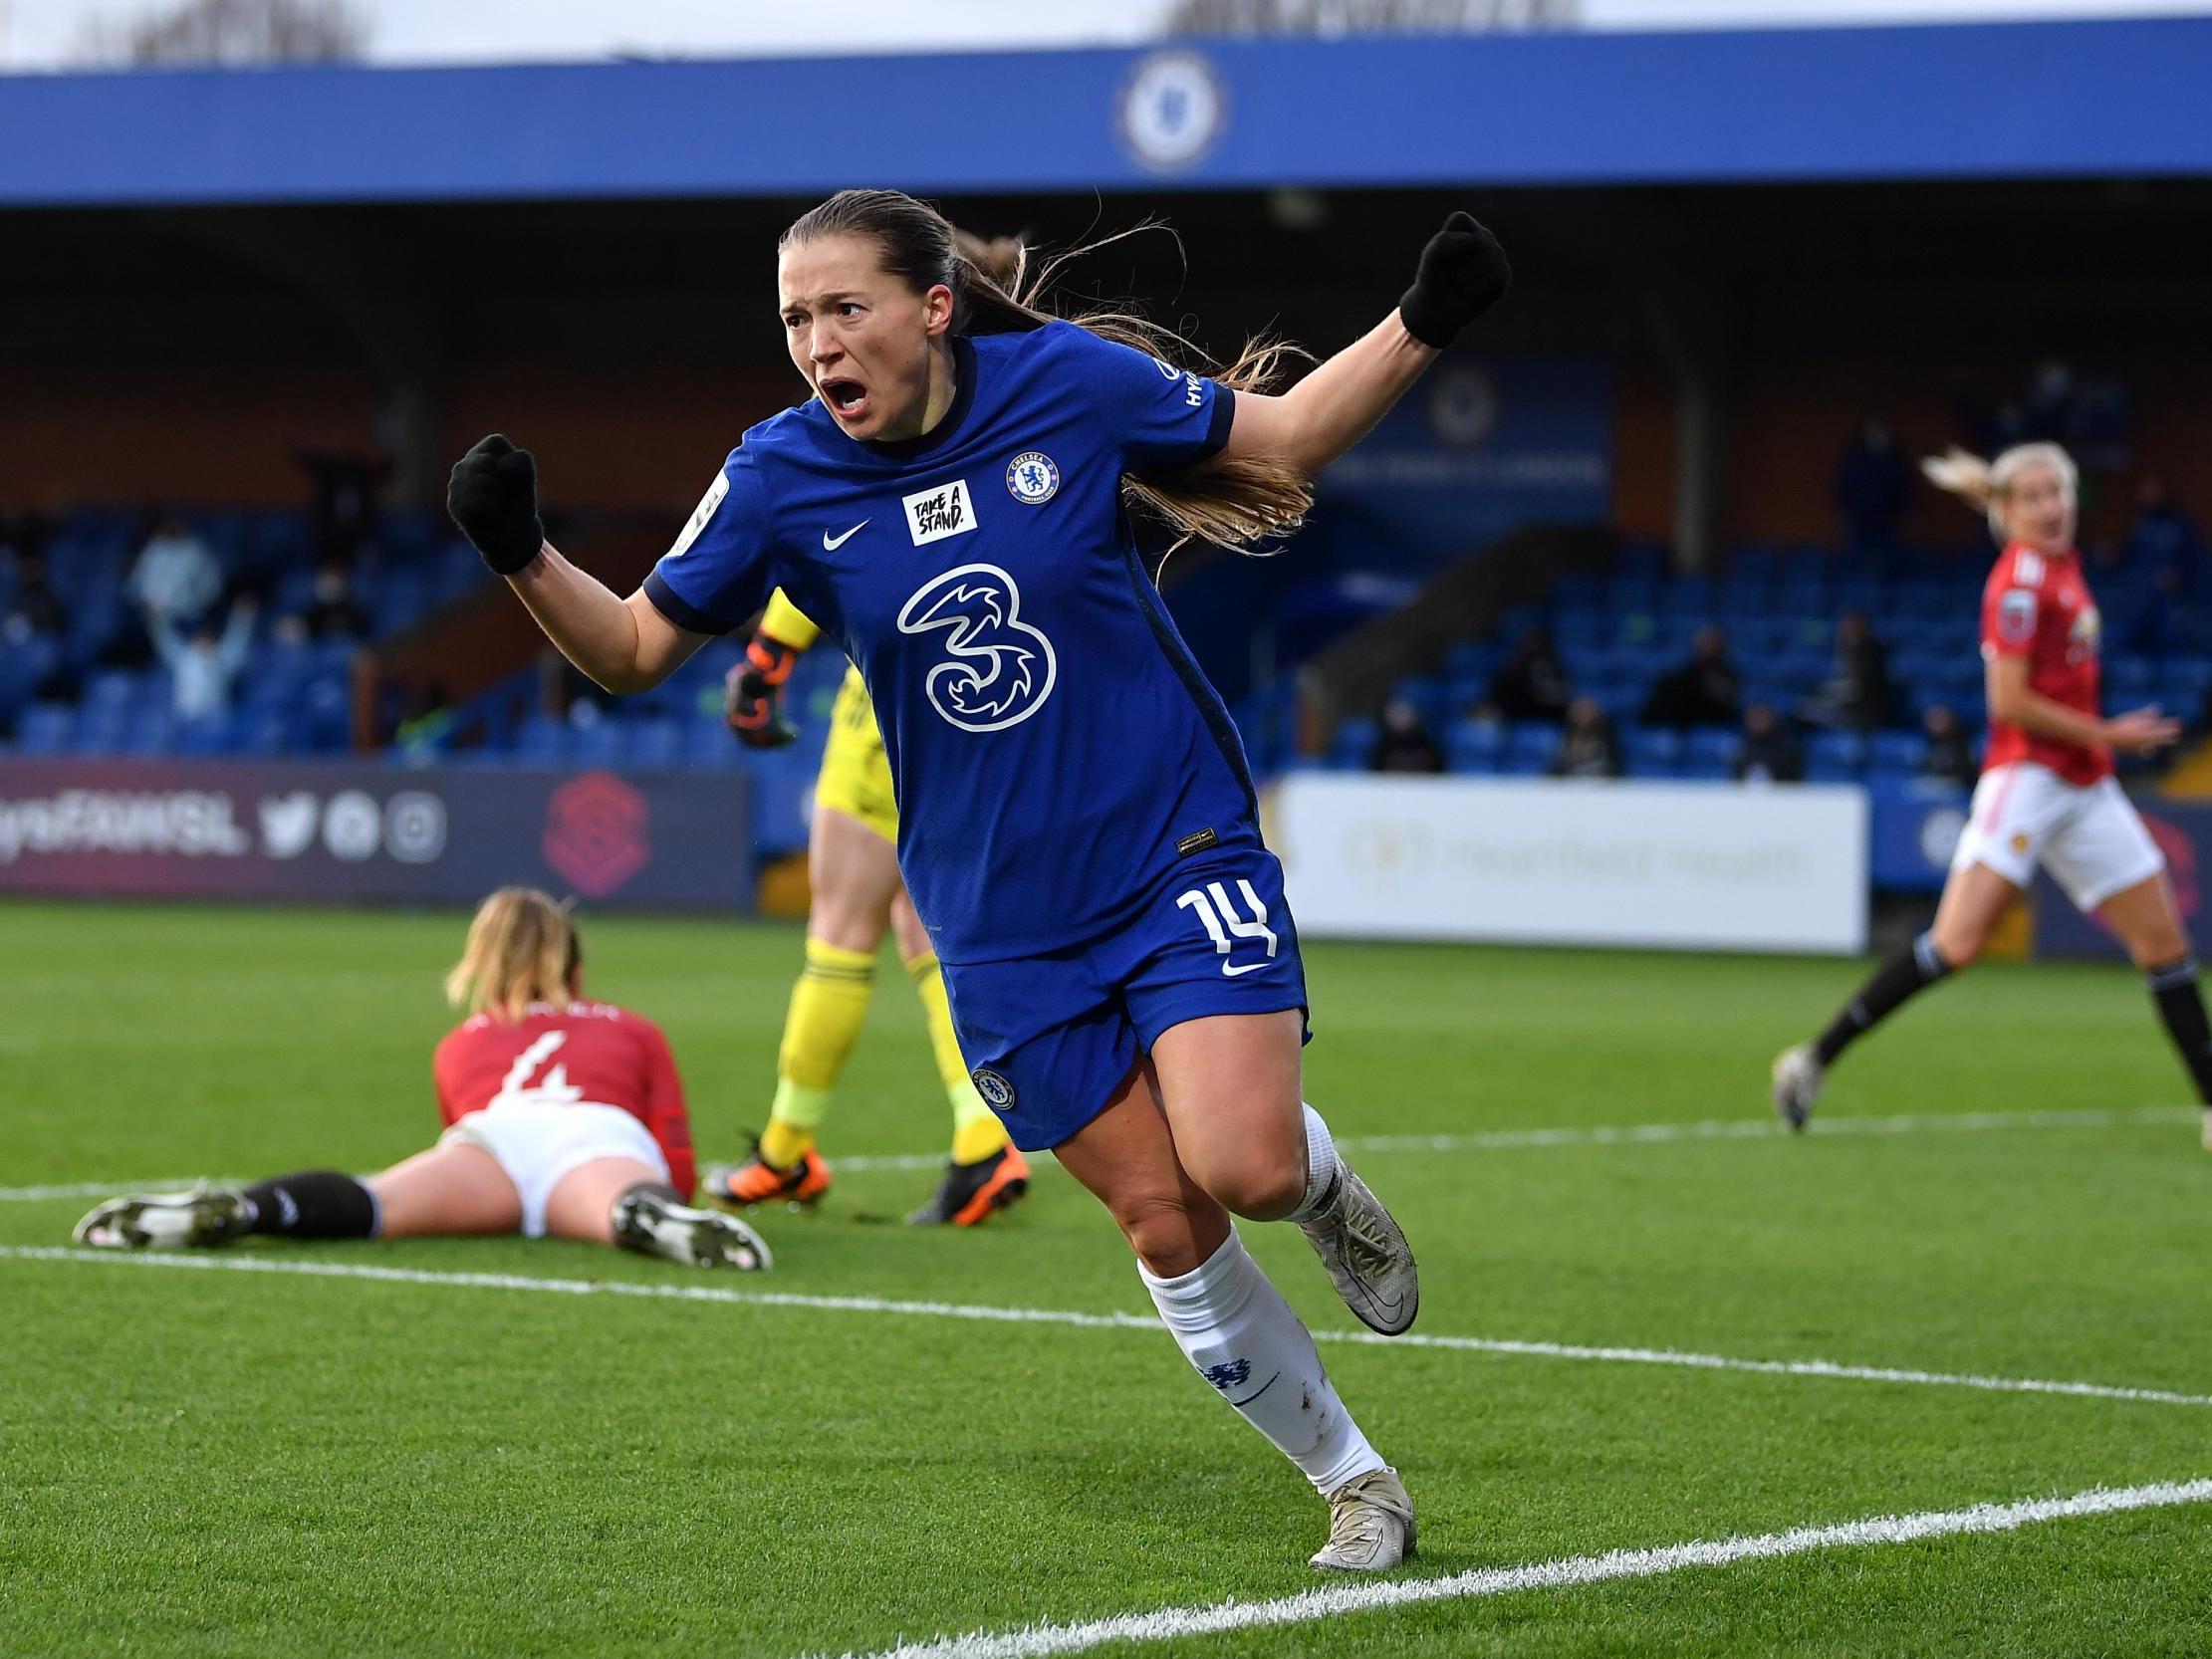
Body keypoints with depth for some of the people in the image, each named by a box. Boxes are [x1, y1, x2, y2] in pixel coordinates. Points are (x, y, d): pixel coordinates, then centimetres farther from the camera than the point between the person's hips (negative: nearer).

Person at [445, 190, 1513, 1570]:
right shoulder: (780, 479, -7)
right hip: (1000, 923, 2)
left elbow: (1282, 440, 4)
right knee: (1164, 1224, 0)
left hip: (1179, 848, -2)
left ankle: (1323, 1182, 17)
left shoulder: (1066, 381, -10)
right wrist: (525, 559, -15)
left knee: (1241, 1167, -21)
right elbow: (638, 650, 3)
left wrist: (1422, 326, -8)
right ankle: (1358, 1484, 18)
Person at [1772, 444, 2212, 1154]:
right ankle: (1814, 1061, -12)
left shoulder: (2062, 565, 11)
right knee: (1957, 943, -18)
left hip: (2085, 788, 9)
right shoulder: (2020, 582, -13)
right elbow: (2010, 702, -17)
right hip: (2027, 776, -9)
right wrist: (2107, 736, -12)